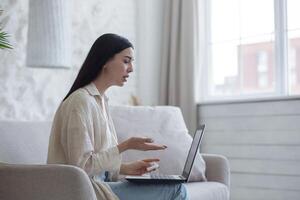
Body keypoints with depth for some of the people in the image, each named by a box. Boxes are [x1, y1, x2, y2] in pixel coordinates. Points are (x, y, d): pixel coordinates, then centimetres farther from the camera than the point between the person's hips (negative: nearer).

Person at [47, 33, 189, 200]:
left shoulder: (101, 100, 13)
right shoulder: (81, 101, -15)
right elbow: (82, 165, -19)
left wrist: (127, 168, 3)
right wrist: (126, 146, -19)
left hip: (100, 184, 9)